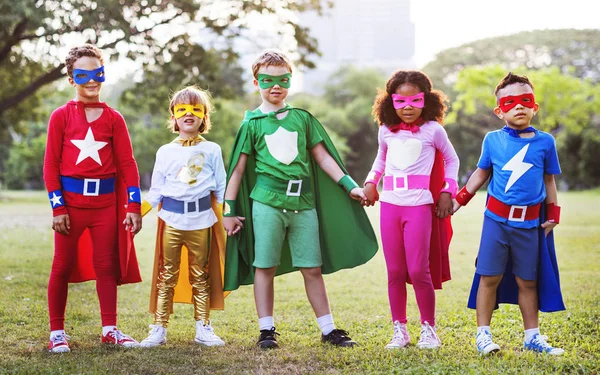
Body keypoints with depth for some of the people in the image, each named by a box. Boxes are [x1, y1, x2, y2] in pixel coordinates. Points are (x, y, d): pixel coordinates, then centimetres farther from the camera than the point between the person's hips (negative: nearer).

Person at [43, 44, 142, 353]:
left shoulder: (113, 118, 5)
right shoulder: (61, 116, 0)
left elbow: (127, 163, 3)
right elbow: (51, 164, -2)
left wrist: (133, 205, -3)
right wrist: (58, 207, -9)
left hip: (106, 202, 2)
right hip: (72, 201, -2)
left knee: (107, 265, 7)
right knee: (63, 266, 4)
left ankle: (109, 329, 16)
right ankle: (56, 332, 12)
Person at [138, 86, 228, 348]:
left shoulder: (212, 150, 9)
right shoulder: (165, 152, 10)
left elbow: (221, 189, 11)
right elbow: (156, 191, 11)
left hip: (202, 221, 0)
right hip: (171, 220, 0)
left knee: (201, 277, 5)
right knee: (166, 276, 0)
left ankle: (203, 328, 13)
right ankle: (159, 329, 3)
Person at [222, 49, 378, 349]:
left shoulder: (303, 118, 11)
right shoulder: (252, 124, 4)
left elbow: (322, 156, 15)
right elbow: (238, 169, 5)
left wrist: (349, 186, 8)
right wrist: (228, 209, 2)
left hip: (304, 203, 2)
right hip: (267, 202, -2)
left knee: (313, 268, 5)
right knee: (264, 267, 1)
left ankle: (328, 329, 13)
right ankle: (266, 330, 11)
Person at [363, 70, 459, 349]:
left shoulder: (432, 130, -1)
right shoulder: (386, 130, 9)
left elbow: (451, 160, 12)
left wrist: (447, 191, 3)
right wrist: (371, 181, 13)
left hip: (419, 206, -4)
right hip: (389, 204, 4)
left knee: (418, 271, -5)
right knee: (394, 272, 6)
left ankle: (428, 329, 11)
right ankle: (399, 330, 15)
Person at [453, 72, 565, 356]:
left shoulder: (544, 142, 2)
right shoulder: (493, 140, 0)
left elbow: (549, 181, 11)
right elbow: (481, 173, 14)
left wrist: (553, 215, 9)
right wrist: (459, 200, 12)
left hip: (530, 223, 1)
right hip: (497, 218, -1)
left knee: (527, 281, 9)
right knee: (489, 277, 0)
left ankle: (532, 337, 18)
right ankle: (483, 334, 9)